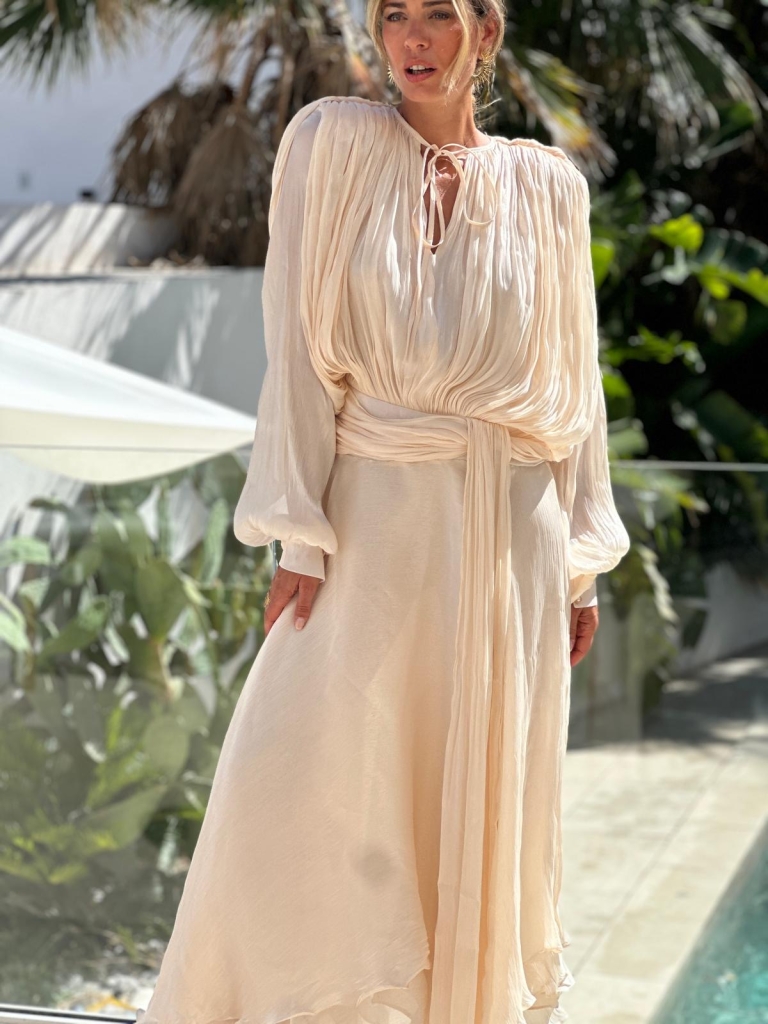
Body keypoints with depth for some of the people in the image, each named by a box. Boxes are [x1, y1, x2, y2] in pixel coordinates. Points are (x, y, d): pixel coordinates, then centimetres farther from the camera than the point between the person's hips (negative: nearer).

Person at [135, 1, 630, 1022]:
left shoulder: (549, 184, 6)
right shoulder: (333, 141, 1)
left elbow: (574, 379, 9)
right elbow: (299, 349, -4)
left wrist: (582, 563, 7)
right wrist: (300, 536, -10)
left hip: (510, 524, 2)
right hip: (376, 515, -1)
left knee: (492, 789, 8)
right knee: (293, 776, -6)